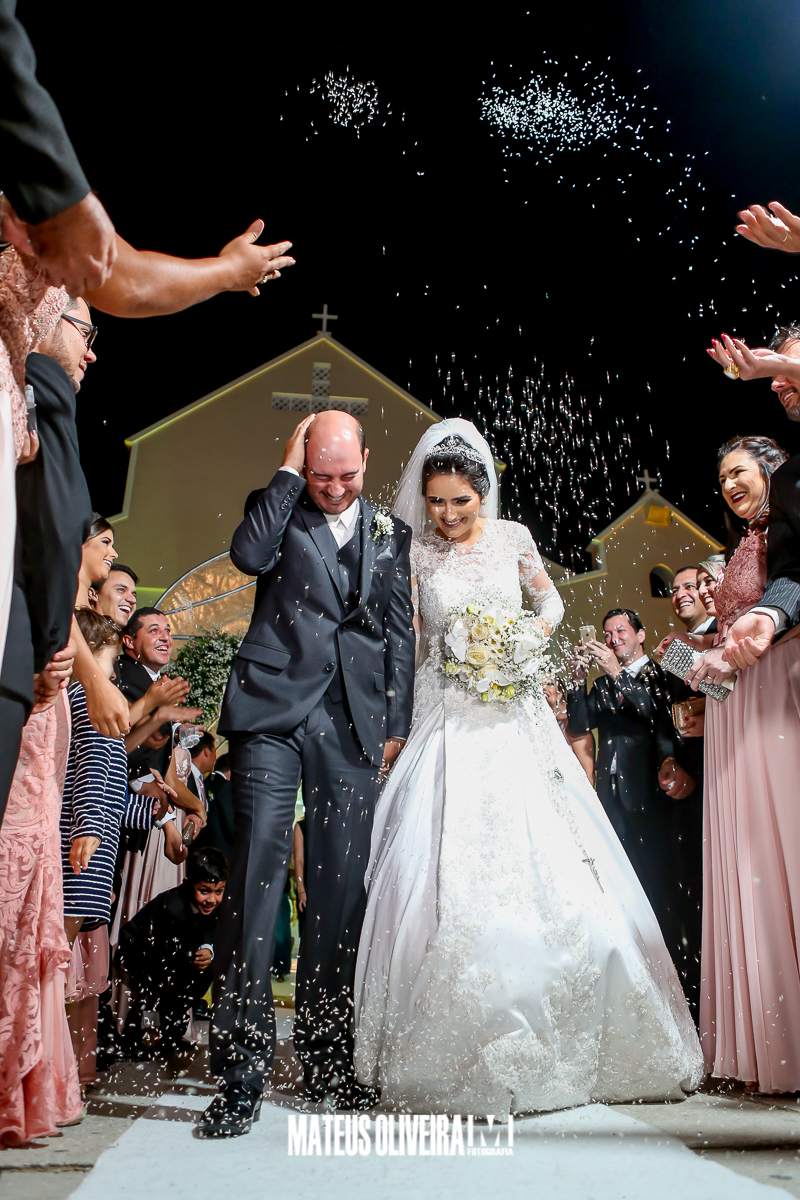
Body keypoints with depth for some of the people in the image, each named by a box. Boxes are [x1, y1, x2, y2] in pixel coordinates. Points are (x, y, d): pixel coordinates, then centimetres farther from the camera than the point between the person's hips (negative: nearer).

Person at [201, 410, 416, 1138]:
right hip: (273, 708, -2)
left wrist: (396, 724, 8)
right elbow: (249, 555, -12)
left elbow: (400, 635, 15)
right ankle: (241, 1071, -1)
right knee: (258, 871, -9)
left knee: (342, 890, 5)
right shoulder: (278, 509, 11)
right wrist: (288, 472, -4)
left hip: (352, 723, 3)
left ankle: (326, 1059, 19)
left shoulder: (391, 534, 17)